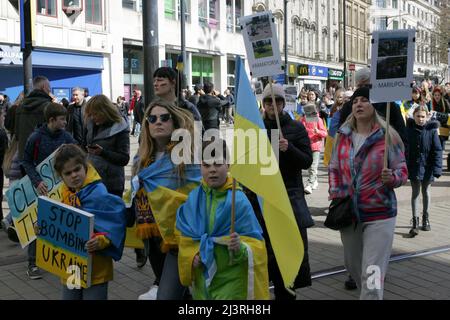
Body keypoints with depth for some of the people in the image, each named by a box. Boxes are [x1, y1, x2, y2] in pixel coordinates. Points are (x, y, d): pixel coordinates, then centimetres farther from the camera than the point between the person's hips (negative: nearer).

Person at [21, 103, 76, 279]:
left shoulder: (66, 137, -3)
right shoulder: (36, 137, -10)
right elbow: (26, 162, -5)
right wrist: (36, 181, -18)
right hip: (41, 187, -2)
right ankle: (33, 263, 10)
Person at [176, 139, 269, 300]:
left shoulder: (239, 200, -14)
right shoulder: (194, 198, -2)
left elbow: (253, 240, -13)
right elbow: (185, 236, 9)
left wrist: (240, 248, -33)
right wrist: (192, 255, -6)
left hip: (231, 278, -4)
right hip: (202, 276, 4)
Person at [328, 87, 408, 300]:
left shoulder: (388, 136, -7)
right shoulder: (343, 136, 5)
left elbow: (403, 172, -4)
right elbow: (334, 169, 13)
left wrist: (392, 177, -25)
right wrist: (335, 195, 2)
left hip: (379, 214, -5)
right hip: (348, 212, 5)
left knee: (372, 275, -6)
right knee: (352, 265, 20)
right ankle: (368, 295, 46)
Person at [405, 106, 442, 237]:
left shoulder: (432, 130, -8)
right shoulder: (409, 129, -4)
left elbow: (437, 151, -6)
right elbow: (404, 149, 1)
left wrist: (436, 169, -12)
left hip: (427, 167, 0)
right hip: (413, 166, 0)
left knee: (426, 192, 15)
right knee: (415, 193, 2)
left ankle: (425, 218, 33)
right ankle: (415, 222, 4)